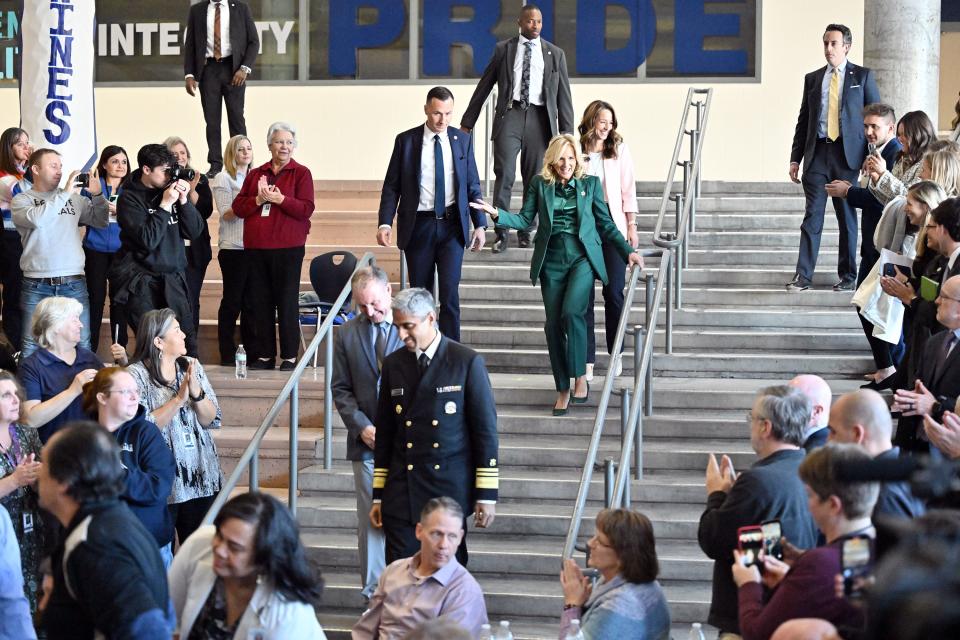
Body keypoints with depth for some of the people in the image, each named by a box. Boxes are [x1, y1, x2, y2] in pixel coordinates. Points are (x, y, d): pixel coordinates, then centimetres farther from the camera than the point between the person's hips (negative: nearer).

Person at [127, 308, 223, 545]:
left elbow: (212, 420, 4)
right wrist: (179, 399, -18)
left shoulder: (192, 367, 7)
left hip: (201, 479, 5)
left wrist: (196, 392, -13)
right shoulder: (137, 374, -8)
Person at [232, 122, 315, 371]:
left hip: (288, 247, -4)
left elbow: (306, 209, -8)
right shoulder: (255, 174, 14)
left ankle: (290, 356, 3)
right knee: (260, 301, 5)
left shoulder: (301, 173, 3)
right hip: (256, 247, 4)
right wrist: (258, 199, -10)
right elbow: (238, 207, 7)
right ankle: (264, 355, 12)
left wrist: (279, 199, -16)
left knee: (287, 301, -3)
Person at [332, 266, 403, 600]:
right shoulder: (347, 334, 6)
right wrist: (362, 427, -5)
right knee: (371, 520, 4)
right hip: (367, 442, 2)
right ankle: (373, 593, 9)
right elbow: (341, 388, 8)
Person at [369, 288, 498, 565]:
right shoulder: (392, 364, 8)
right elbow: (384, 432, 13)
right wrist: (378, 495, 11)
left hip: (450, 490, -3)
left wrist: (487, 494, -6)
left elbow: (486, 429, -3)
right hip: (401, 496, 3)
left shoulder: (467, 362, -4)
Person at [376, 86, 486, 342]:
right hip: (418, 225, 0)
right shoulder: (406, 141, 1)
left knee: (449, 290, -9)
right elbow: (392, 186, 1)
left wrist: (480, 224, 4)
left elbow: (473, 185, 10)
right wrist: (385, 223, -10)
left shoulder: (463, 140, 5)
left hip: (452, 225, 0)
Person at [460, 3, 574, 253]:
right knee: (504, 176, -11)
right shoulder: (503, 49, 9)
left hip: (539, 119, 1)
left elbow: (564, 95, 10)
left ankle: (525, 231, 15)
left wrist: (566, 132, 3)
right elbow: (483, 86, 12)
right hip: (510, 115, -1)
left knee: (534, 181, 4)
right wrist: (467, 122, 11)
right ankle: (501, 233, -9)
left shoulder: (555, 54, 11)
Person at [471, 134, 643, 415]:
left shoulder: (590, 183, 7)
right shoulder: (540, 184, 8)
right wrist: (497, 214, -12)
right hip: (551, 261, 2)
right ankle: (563, 390, 9)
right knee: (554, 324, 0)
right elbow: (524, 219, 5)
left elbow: (605, 224, 11)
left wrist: (628, 252, 5)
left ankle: (581, 377, -10)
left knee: (571, 312, -23)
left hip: (582, 258, -2)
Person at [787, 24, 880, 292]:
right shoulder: (812, 79, 13)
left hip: (847, 155, -2)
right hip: (817, 154, 2)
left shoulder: (863, 76, 5)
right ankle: (803, 276, -3)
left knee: (847, 217, 5)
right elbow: (803, 121, 14)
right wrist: (795, 159, 7)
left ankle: (847, 277, 13)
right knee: (812, 217, -2)